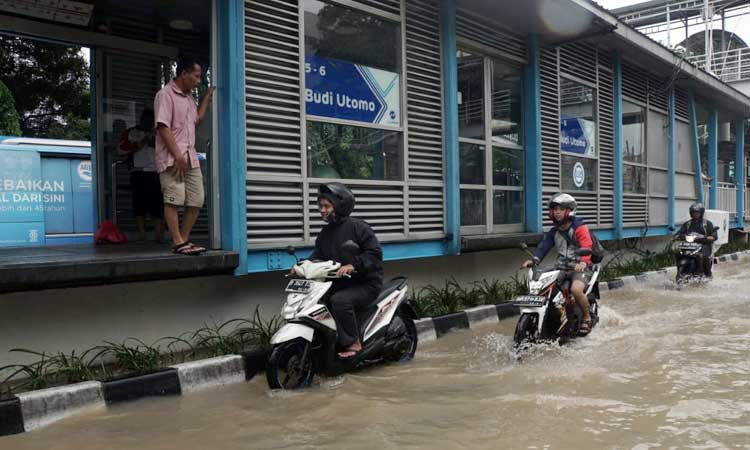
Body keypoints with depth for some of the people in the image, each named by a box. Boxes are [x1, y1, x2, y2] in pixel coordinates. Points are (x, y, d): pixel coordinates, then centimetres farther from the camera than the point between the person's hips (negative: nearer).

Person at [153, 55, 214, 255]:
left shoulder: (188, 96, 19)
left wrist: (208, 95, 28)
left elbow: (198, 117, 35)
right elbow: (163, 126, -15)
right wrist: (177, 156, -20)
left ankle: (184, 239, 14)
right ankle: (178, 242, -7)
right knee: (173, 200, -8)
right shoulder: (165, 94, -7)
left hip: (191, 158, 9)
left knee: (196, 201, 5)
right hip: (172, 158, -8)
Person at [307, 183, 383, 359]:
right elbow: (317, 255, 10)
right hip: (339, 284, 8)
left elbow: (375, 253, -18)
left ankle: (353, 344, -19)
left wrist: (353, 265, -31)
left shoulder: (357, 227, -11)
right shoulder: (325, 233, 13)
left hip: (365, 284, -8)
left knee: (339, 300, -33)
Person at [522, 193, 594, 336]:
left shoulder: (579, 228, -7)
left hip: (579, 268, -7)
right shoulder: (554, 231, 14)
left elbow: (587, 247, -21)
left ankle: (586, 317, -7)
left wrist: (583, 262, -41)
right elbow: (544, 246, 3)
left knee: (576, 289, -34)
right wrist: (533, 260, -16)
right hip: (561, 268, 7)